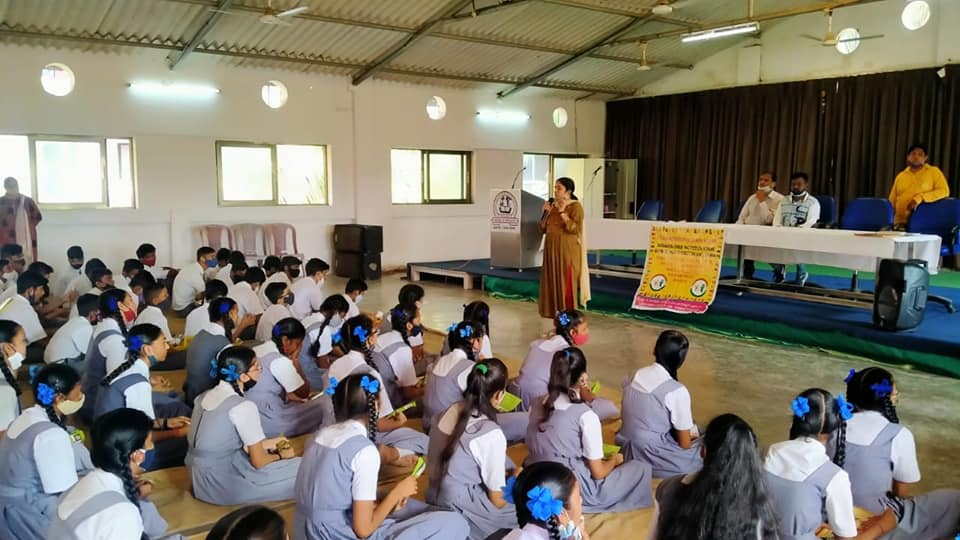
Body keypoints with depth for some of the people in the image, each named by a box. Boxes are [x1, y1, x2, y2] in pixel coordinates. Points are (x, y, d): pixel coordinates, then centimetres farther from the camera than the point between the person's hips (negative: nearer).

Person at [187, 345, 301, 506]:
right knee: (301, 468, -4)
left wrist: (266, 444, 17)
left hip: (199, 480, 9)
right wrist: (280, 455, 7)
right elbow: (258, 462, -13)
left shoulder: (205, 396, 5)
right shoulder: (243, 406, -19)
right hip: (222, 485, -9)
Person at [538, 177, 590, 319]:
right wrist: (546, 212, -3)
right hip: (552, 250, 7)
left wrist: (562, 212, -22)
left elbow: (575, 229, -20)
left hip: (567, 251, -7)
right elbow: (543, 229, 11)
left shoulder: (575, 206, -9)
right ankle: (555, 314, 17)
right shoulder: (552, 205, 11)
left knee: (566, 284, -4)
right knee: (553, 284, 8)